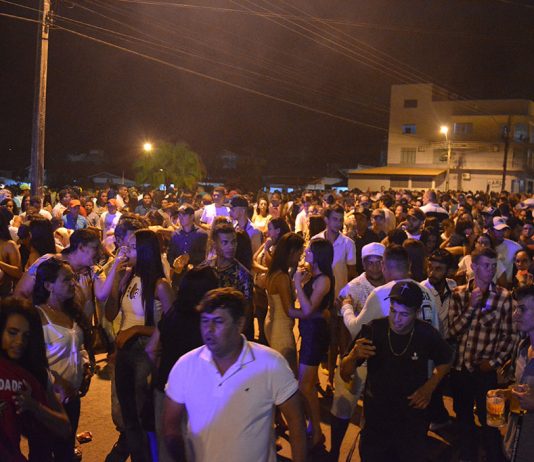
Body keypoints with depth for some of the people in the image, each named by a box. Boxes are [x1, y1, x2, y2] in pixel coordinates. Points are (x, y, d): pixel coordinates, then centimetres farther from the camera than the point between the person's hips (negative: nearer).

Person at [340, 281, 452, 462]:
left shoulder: (427, 334, -15)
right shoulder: (373, 329, -17)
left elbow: (446, 360, 9)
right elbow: (345, 375, -10)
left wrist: (429, 387, -6)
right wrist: (353, 355, -31)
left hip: (412, 420, 0)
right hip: (375, 418, 0)